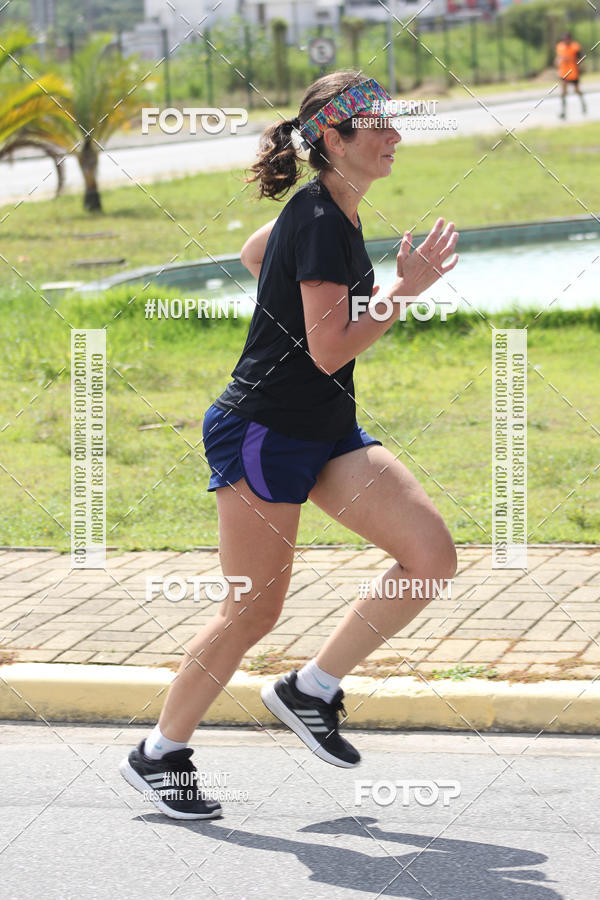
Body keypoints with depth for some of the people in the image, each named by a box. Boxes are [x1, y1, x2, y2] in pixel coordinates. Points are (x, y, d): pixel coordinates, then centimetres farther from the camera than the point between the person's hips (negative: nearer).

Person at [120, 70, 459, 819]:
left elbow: (253, 253, 29)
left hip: (327, 434, 9)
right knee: (252, 612, -2)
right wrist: (404, 291, -22)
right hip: (263, 432, -9)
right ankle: (158, 754, 16)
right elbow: (328, 351, -24)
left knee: (432, 555, -6)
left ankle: (311, 689, 6)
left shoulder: (323, 211, 9)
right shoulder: (321, 221, -19)